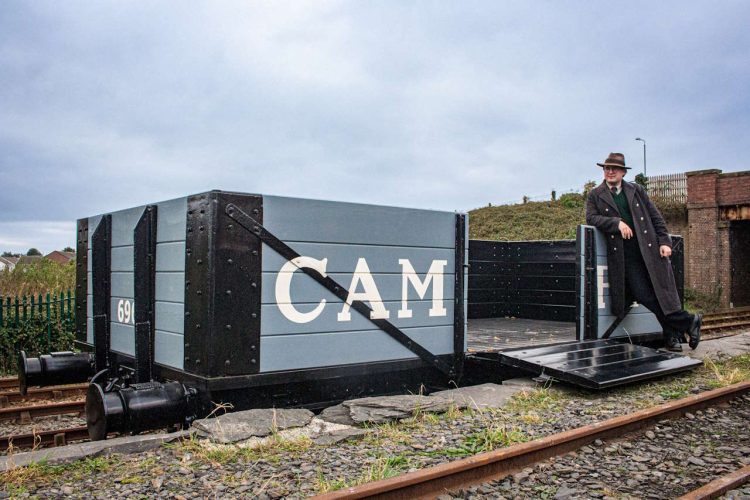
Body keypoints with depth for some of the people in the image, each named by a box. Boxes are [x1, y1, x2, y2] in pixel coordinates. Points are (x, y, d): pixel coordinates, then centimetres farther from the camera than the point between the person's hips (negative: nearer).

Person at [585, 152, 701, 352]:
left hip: (650, 249, 1)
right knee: (643, 295, -7)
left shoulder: (636, 190, 14)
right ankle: (688, 322, 9)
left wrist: (664, 241, 1)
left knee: (663, 290, -3)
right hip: (625, 256, -1)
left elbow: (656, 217, 12)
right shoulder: (596, 195, 10)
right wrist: (617, 223, -16)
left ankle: (672, 334, 15)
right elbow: (591, 218, -4)